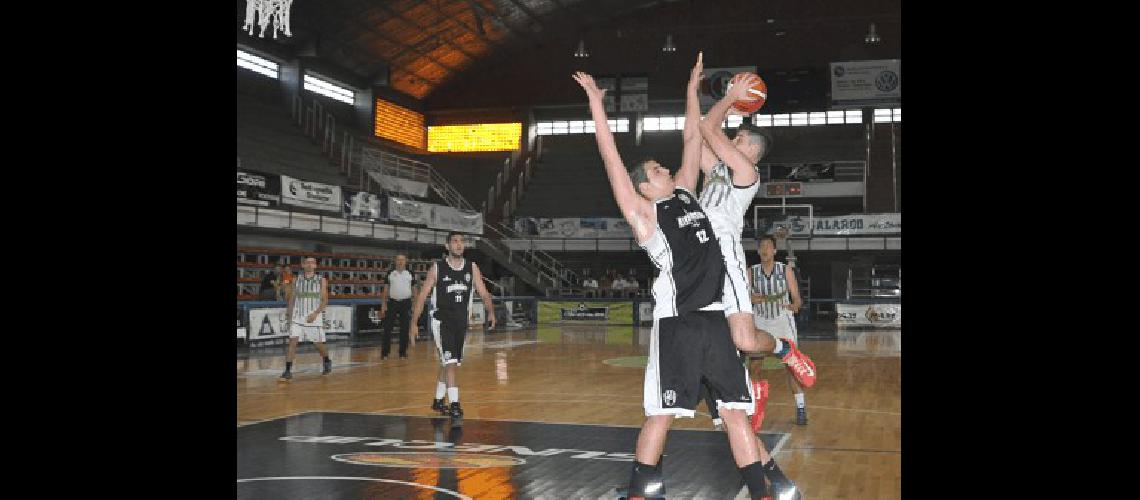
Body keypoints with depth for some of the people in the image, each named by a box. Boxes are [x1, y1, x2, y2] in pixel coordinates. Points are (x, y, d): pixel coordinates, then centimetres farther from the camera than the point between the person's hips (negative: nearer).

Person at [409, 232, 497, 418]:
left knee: (448, 363, 15)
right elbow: (422, 295, -4)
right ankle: (454, 404, -11)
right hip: (441, 321, -5)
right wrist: (414, 323, -9)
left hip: (461, 322, 5)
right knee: (450, 362, -15)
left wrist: (491, 312, -18)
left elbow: (483, 293, 0)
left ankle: (438, 401, 30)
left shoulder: (472, 267, 2)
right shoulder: (438, 267, -7)